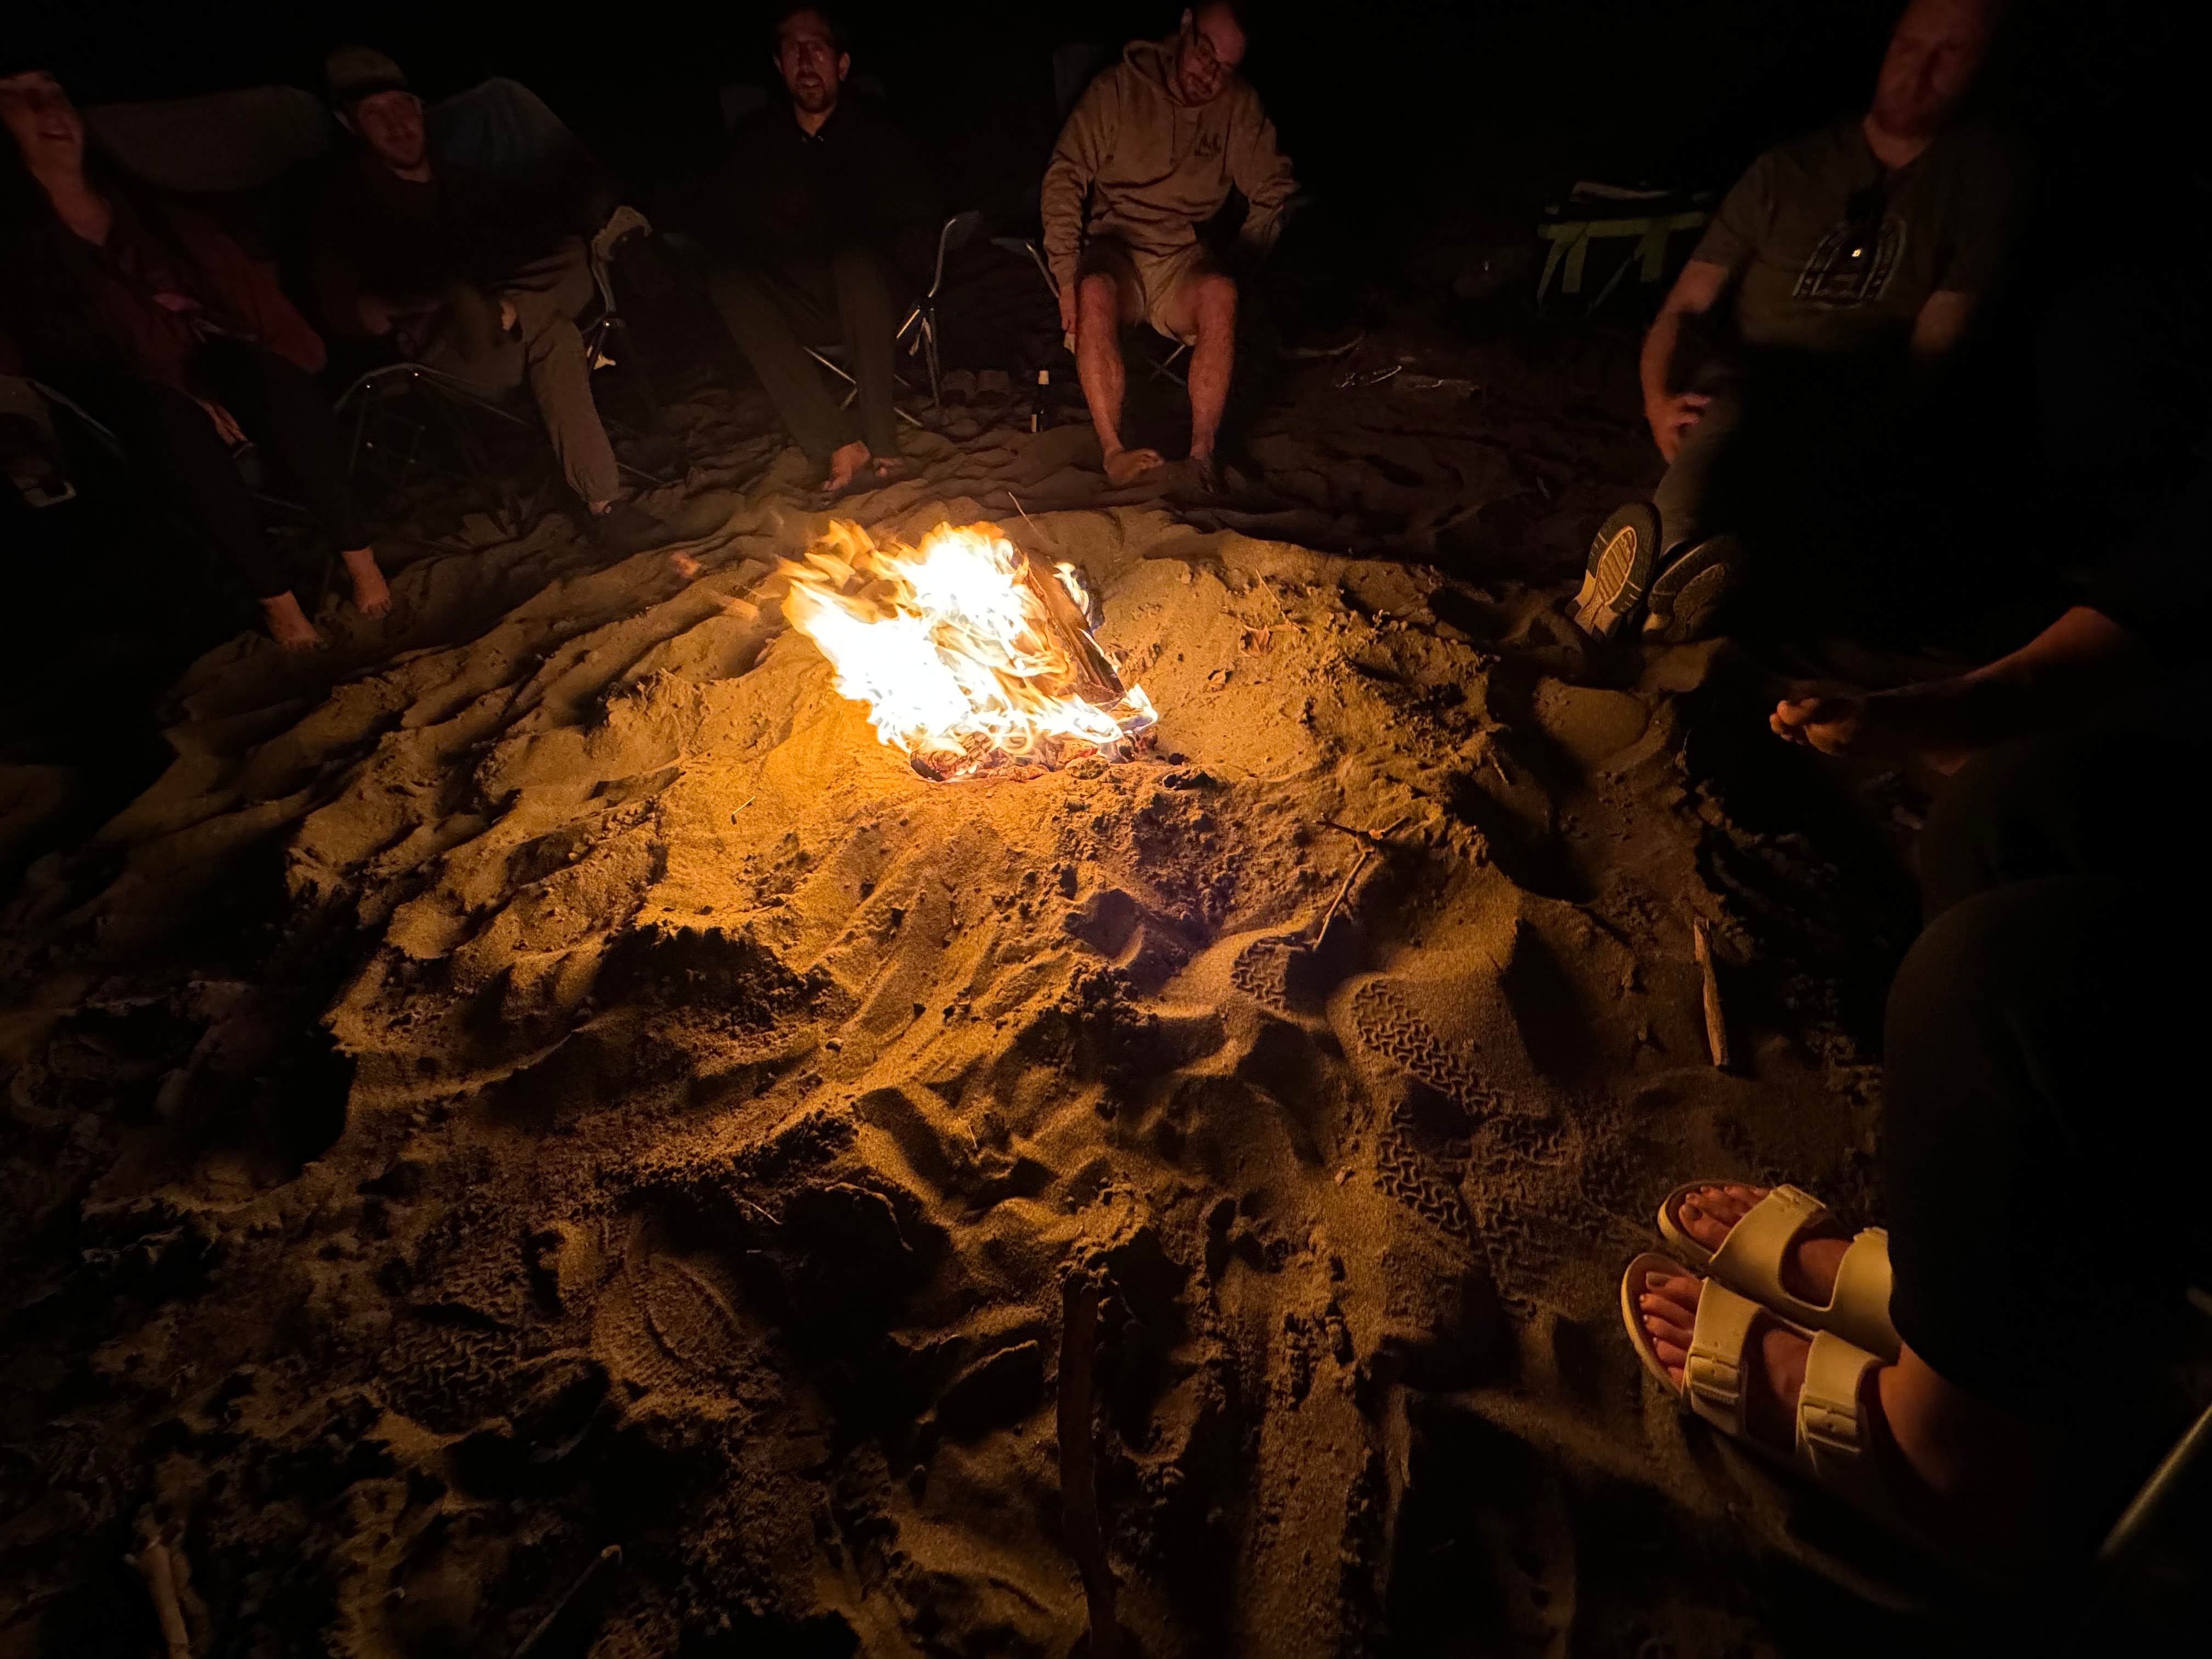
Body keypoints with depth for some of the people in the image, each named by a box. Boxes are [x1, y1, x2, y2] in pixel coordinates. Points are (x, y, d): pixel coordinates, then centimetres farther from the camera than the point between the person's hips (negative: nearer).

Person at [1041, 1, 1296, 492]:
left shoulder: (1240, 107, 6)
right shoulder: (1119, 88, 0)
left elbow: (1275, 188, 10)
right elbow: (1065, 178, -2)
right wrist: (1066, 274, -13)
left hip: (1186, 261, 1)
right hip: (1115, 248, -1)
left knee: (1221, 291, -34)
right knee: (1095, 292, -37)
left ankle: (1202, 452, -34)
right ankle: (1113, 450, -33)